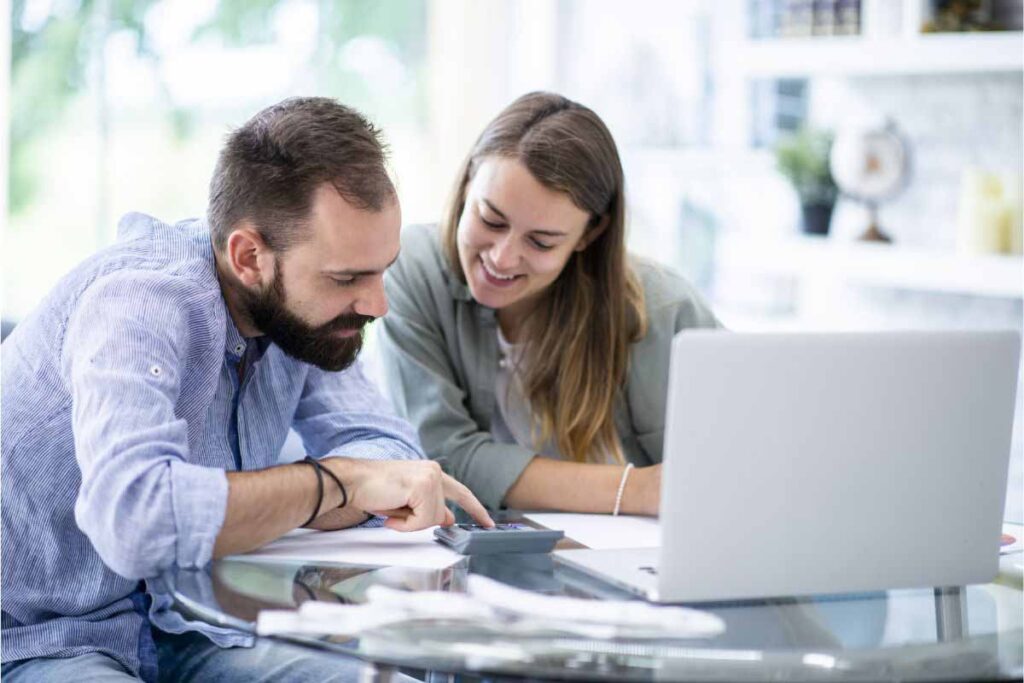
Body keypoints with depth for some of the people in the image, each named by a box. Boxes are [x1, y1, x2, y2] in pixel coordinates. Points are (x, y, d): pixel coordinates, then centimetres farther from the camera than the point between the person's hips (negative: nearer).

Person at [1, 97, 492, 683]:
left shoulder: (295, 304, -3)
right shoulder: (142, 302, -26)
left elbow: (391, 448, -2)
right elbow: (133, 513, -41)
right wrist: (341, 481, -33)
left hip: (180, 633, 6)